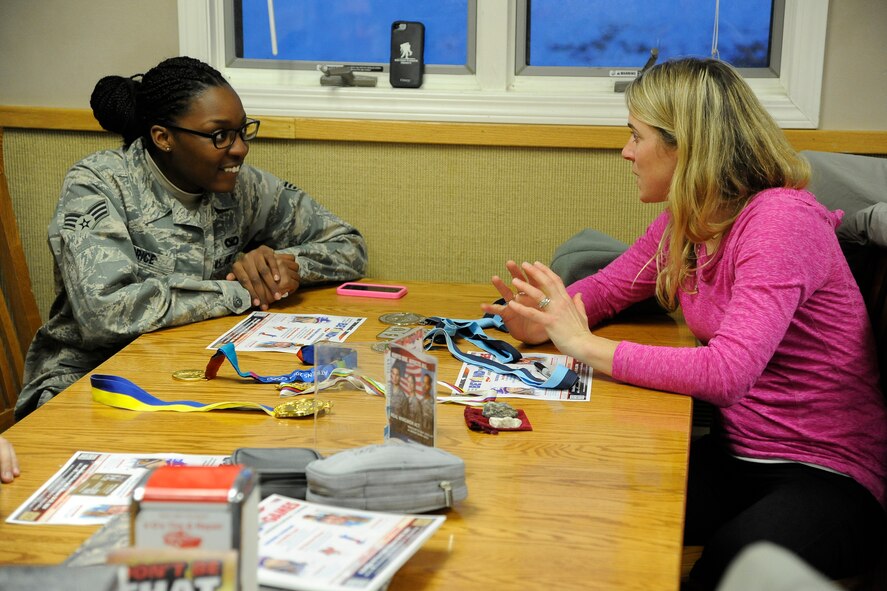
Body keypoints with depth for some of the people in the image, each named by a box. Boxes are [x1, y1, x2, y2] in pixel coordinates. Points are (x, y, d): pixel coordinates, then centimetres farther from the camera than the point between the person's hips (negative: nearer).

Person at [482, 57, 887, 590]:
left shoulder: (781, 218, -20)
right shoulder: (685, 222, 5)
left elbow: (726, 373, -31)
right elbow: (608, 287, 18)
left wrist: (586, 346, -24)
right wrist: (547, 320, -6)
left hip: (828, 474, -6)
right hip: (737, 454, 7)